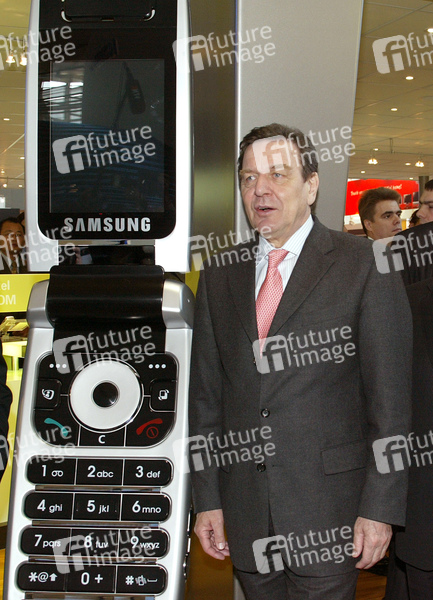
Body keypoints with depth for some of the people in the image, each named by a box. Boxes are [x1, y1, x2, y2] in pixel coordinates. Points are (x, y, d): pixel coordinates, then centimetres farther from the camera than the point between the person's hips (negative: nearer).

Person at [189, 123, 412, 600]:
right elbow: (205, 394, 9)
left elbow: (390, 399, -6)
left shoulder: (365, 266, -5)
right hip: (245, 507, 4)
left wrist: (380, 507, -10)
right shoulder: (219, 275, 8)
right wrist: (207, 499, 5)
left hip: (328, 505, -3)